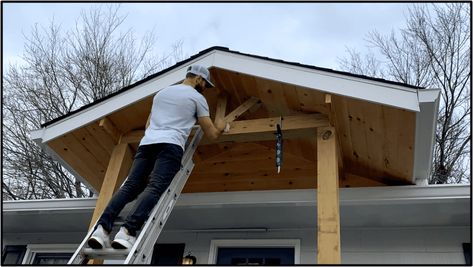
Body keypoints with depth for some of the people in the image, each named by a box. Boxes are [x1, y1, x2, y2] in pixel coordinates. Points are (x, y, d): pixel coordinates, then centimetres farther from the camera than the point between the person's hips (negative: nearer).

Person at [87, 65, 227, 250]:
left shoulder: (162, 92, 33)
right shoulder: (197, 97, 16)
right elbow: (212, 135, 15)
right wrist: (220, 127, 37)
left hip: (147, 143, 6)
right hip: (170, 145, -6)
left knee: (130, 186, -1)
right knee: (155, 188, -19)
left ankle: (102, 229, -19)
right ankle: (127, 232, -39)